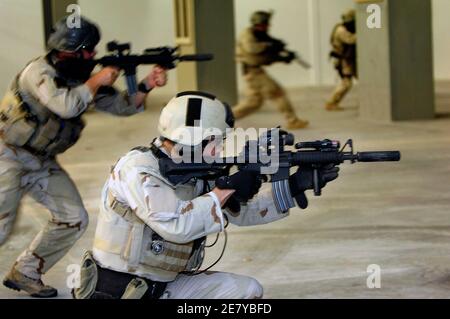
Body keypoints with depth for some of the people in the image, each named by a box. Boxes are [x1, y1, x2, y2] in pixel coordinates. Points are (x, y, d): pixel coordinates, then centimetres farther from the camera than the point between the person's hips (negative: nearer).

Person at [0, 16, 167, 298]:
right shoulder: (40, 71, -21)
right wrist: (97, 81, -23)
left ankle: (25, 274, 13)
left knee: (74, 219, 0)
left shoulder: (82, 79, 2)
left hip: (41, 160, 8)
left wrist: (148, 85, -11)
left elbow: (122, 106, 5)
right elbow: (66, 106, -36)